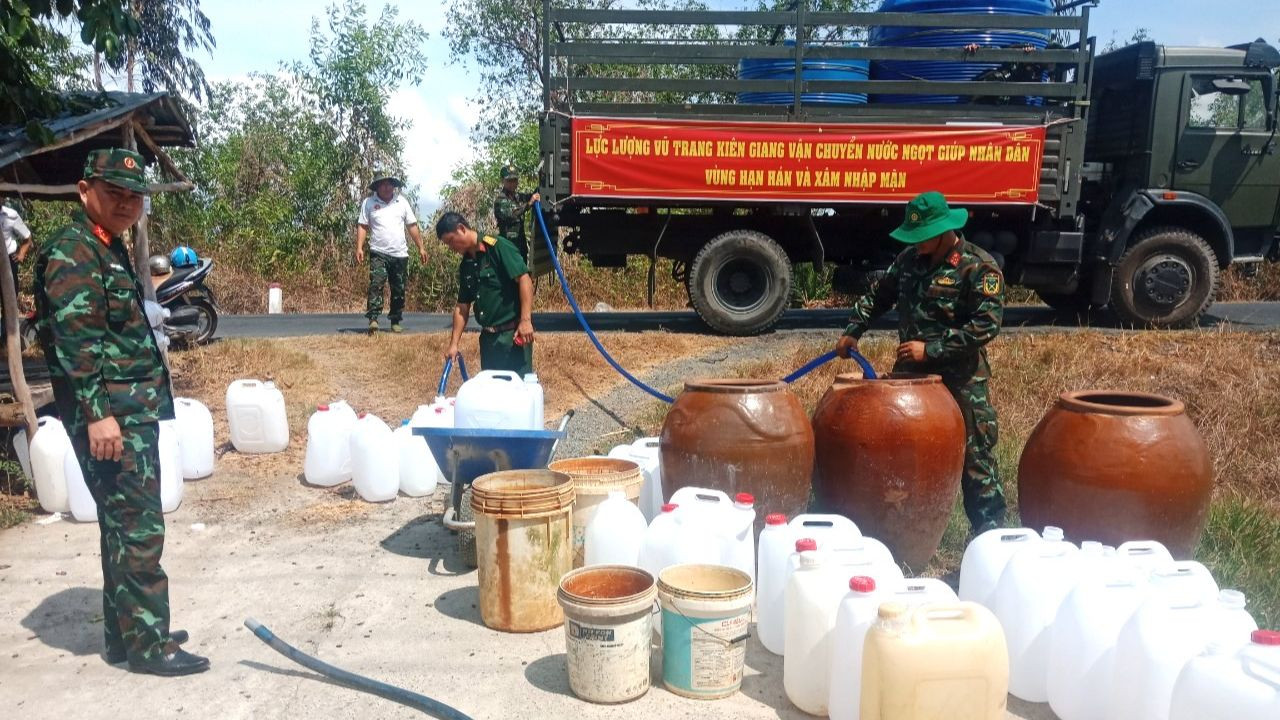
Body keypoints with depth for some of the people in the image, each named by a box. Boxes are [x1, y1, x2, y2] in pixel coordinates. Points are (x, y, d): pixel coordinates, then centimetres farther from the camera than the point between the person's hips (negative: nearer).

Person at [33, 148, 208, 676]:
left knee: (124, 526, 15)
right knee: (139, 529, -6)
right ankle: (148, 644, 3)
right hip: (110, 415, -10)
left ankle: (124, 634, 26)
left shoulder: (109, 250, 18)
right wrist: (97, 412, -26)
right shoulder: (72, 251, -12)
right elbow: (76, 338, -21)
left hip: (135, 411, 10)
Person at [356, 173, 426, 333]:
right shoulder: (368, 203, 2)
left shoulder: (402, 202, 7)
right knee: (376, 284, -18)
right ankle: (373, 319, -21)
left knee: (399, 290, 7)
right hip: (378, 253, -3)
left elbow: (412, 226, 9)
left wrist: (421, 248, 7)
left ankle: (395, 322, 17)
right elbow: (362, 226, 1)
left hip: (400, 254, 3)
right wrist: (359, 248, -9)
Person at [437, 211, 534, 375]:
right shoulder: (465, 265, 12)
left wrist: (525, 320, -24)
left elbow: (524, 279, -18)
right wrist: (454, 344, 11)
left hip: (513, 333, -8)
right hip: (488, 336, 8)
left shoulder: (498, 247, -11)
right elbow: (462, 307, 15)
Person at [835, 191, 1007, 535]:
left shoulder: (979, 267, -14)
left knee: (975, 455, 1)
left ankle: (989, 531, 13)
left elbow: (987, 324, -20)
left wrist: (931, 348, -22)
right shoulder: (910, 258, 6)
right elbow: (879, 295, 20)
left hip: (961, 380, -6)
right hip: (909, 373, 7)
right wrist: (853, 331, 9)